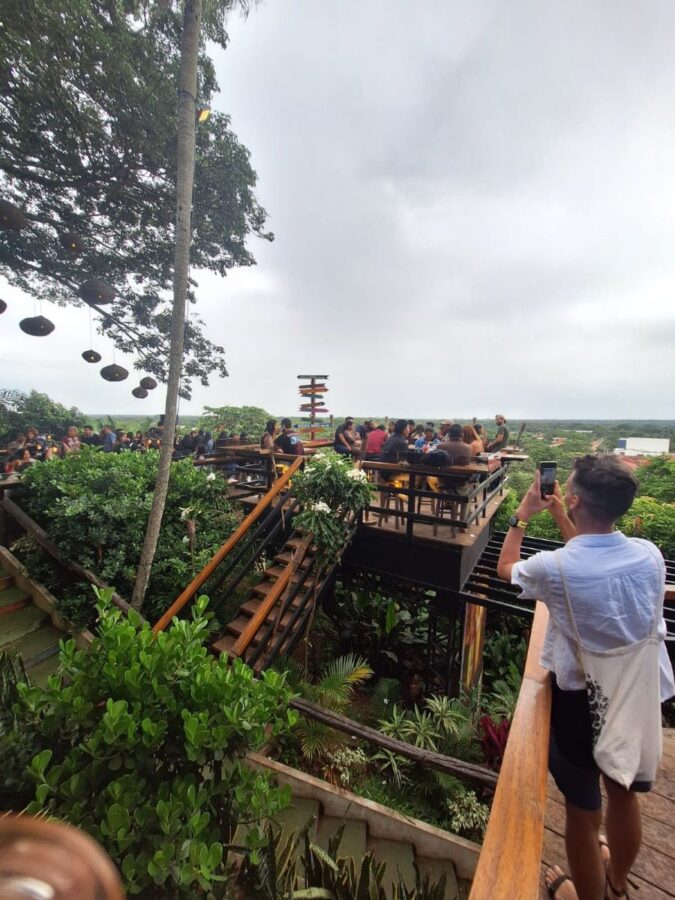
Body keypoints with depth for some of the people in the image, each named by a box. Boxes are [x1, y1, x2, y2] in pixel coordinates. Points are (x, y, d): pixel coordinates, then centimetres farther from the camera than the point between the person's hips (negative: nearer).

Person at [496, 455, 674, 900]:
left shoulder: (555, 567, -28)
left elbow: (505, 567, -6)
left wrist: (523, 513, 2)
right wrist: (561, 518, 8)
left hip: (582, 702, -5)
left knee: (583, 810, 20)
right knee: (625, 794, 30)